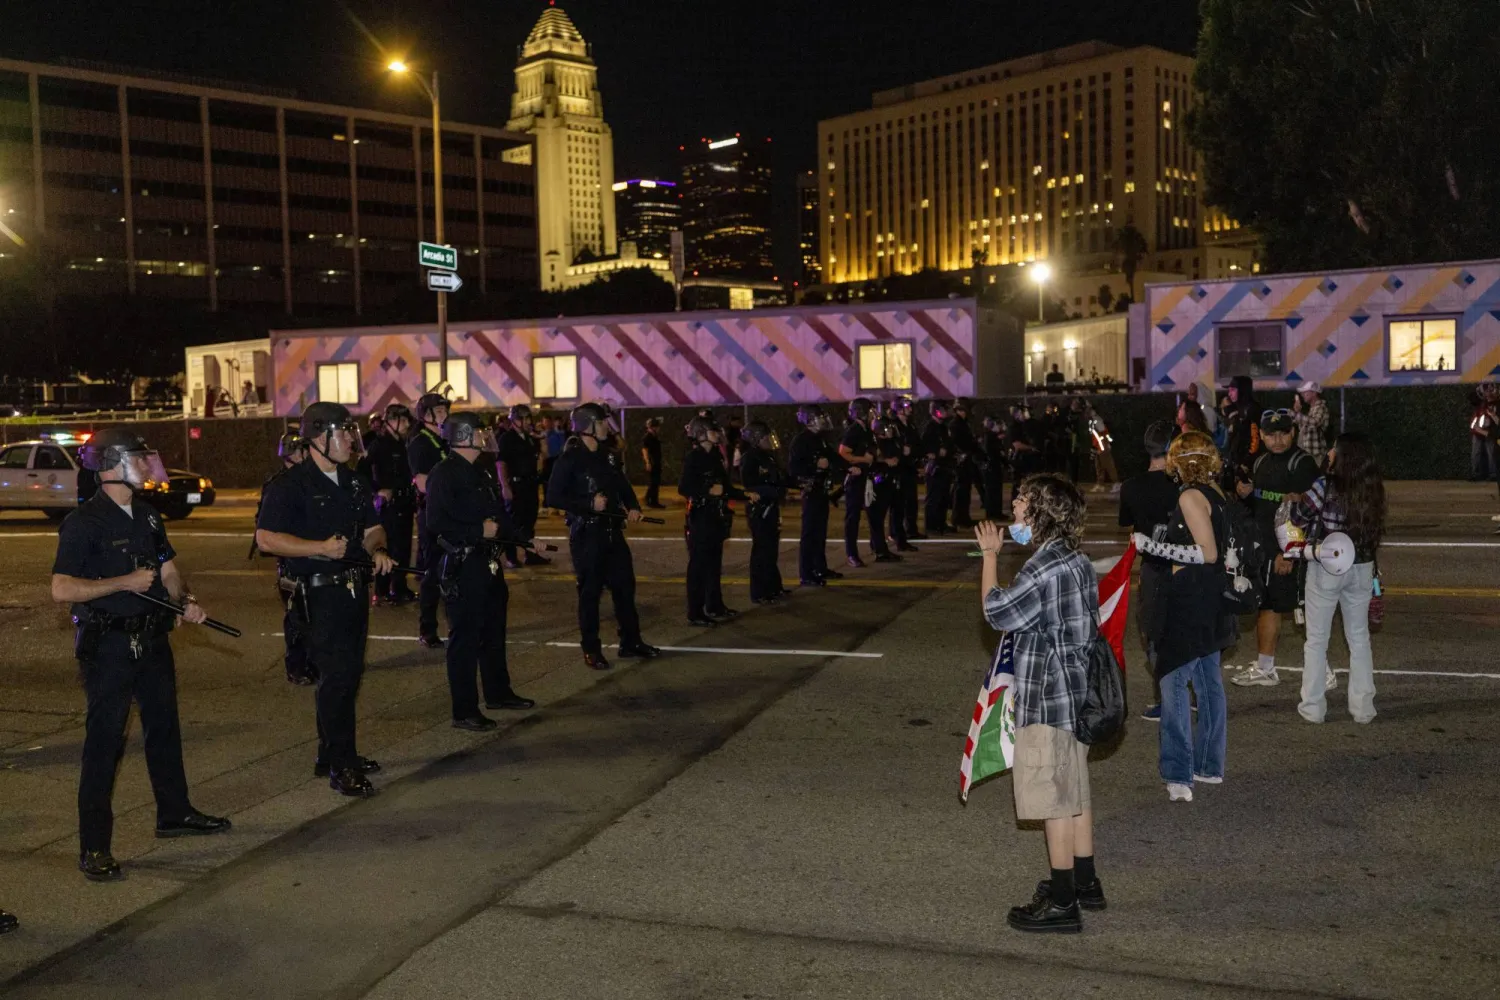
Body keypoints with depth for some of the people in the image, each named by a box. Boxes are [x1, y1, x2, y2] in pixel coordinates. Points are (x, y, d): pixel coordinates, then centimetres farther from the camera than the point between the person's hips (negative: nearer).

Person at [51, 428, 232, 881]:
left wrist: (187, 601, -3)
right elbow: (61, 589, -21)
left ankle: (174, 813, 36)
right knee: (104, 741, -5)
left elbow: (167, 569, 15)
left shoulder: (146, 514, 10)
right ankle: (94, 847, 2)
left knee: (164, 725, 19)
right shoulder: (84, 522, -15)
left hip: (151, 637, 8)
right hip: (107, 645, -8)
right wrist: (125, 582, -23)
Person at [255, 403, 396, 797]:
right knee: (336, 676, -9)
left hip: (354, 588, 8)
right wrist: (321, 548, -22)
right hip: (320, 593, -8)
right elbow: (266, 538, -16)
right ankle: (341, 768, -4)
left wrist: (377, 550, -3)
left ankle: (332, 754, 27)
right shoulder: (291, 486, -11)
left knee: (347, 674, 14)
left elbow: (372, 528, 20)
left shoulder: (353, 483, 13)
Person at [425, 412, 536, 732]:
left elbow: (498, 514, 25)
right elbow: (436, 521, -24)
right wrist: (479, 531, -21)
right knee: (465, 638, -4)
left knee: (494, 631, 20)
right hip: (461, 566, -10)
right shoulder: (444, 474, -14)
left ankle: (498, 692, 35)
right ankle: (464, 711, 3)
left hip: (488, 563, 10)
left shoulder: (478, 474, 17)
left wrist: (524, 534, 14)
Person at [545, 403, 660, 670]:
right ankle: (591, 650, 13)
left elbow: (622, 484, 20)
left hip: (612, 531, 7)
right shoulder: (570, 459, -12)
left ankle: (631, 642, 22)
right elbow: (553, 498, -17)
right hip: (586, 535, -7)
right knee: (590, 591, 1)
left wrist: (633, 507, 1)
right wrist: (589, 504, -21)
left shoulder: (605, 455, 9)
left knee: (625, 585, 11)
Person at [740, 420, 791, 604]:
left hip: (771, 508, 9)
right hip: (759, 510, -9)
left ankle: (774, 587, 27)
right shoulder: (750, 460, -14)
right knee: (762, 551, -5)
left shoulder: (768, 456, 11)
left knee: (772, 549, 16)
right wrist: (777, 492, -26)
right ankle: (759, 593, 1)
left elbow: (779, 479, 18)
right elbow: (752, 487, -22)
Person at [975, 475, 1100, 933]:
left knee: (1056, 799, -1)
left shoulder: (1044, 568, -23)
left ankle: (1061, 903, 7)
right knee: (1074, 791, 19)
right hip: (1075, 692, 10)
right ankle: (1085, 883, 31)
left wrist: (990, 555, -4)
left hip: (1048, 698, -10)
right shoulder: (1077, 560, 8)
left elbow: (996, 611, -14)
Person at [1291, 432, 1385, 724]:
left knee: (1317, 639, 8)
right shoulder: (1373, 488, -3)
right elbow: (1375, 528, 3)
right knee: (1359, 637, 16)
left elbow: (1298, 518, -9)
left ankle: (1313, 707, 11)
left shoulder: (1326, 486, -17)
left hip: (1325, 569, -4)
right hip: (1362, 568, 4)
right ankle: (1363, 707, 20)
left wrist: (1295, 501, 10)